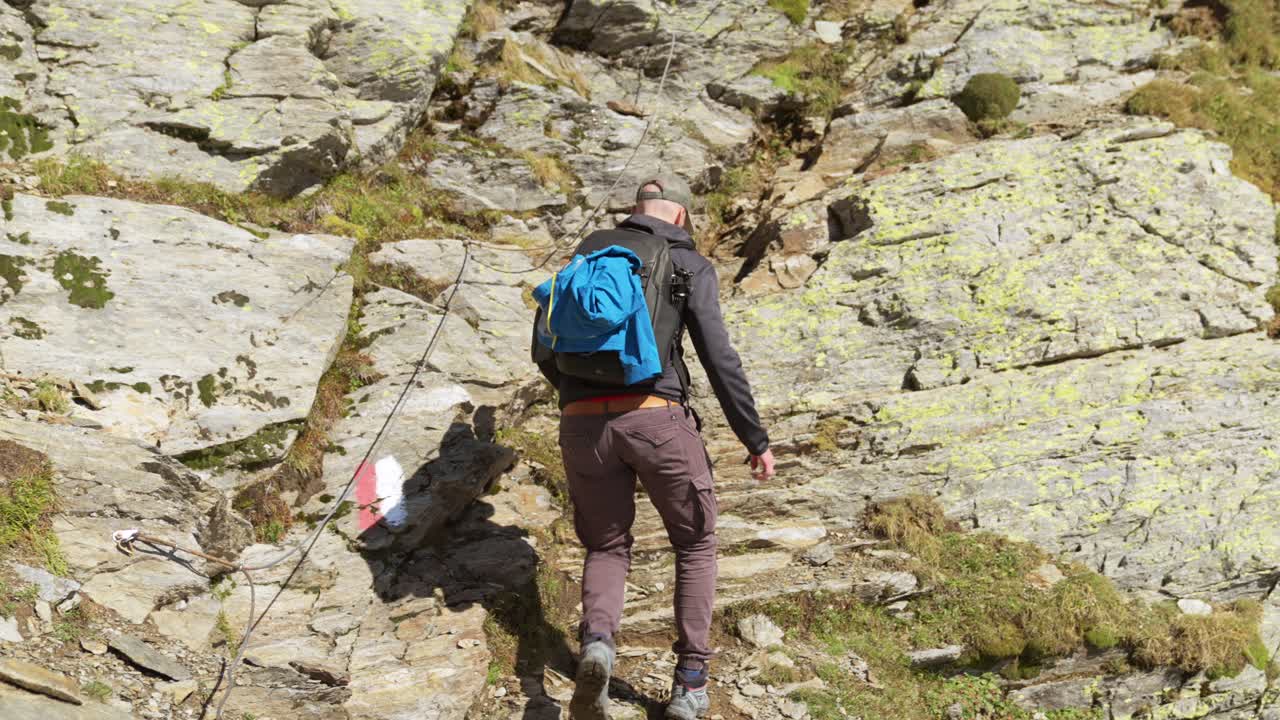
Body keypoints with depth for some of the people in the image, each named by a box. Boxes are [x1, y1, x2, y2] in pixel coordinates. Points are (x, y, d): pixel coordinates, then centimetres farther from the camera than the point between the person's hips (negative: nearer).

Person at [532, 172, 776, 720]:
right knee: (695, 545, 19)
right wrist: (756, 440, 4)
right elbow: (719, 358, -3)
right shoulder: (690, 266, 7)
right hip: (655, 419, -3)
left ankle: (596, 644, -11)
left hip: (583, 424, 3)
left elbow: (546, 352, 21)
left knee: (606, 547, 20)